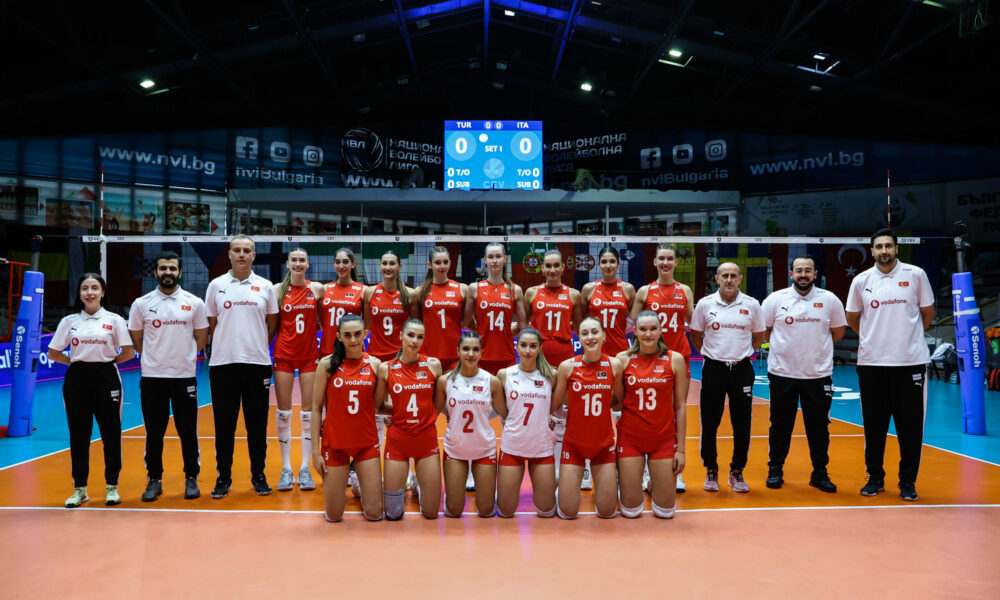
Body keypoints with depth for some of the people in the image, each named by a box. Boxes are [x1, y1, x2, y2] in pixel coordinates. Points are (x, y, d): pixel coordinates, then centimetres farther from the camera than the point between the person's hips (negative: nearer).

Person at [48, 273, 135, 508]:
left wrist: (106, 361, 3)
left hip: (106, 378, -2)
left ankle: (112, 486, 14)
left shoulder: (114, 320, 1)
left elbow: (128, 353, 1)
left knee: (111, 434, 2)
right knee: (78, 435, 5)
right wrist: (77, 362, 3)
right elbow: (53, 353, 10)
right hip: (77, 380, 2)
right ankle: (80, 488, 15)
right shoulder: (69, 321, 6)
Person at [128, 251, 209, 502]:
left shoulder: (195, 303, 2)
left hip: (185, 376, 0)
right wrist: (156, 358, 8)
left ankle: (191, 478, 16)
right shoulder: (141, 304, 3)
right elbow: (136, 339, 11)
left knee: (188, 431, 4)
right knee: (154, 432, 6)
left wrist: (182, 357, 7)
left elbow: (201, 338, 9)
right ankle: (154, 479, 18)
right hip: (152, 377, 1)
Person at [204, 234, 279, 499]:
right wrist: (228, 346, 5)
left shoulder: (265, 286, 4)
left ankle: (258, 475, 17)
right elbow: (211, 325, 10)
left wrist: (255, 346, 6)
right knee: (224, 423, 4)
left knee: (257, 423, 5)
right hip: (222, 364, 0)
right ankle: (223, 477, 16)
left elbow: (272, 324, 11)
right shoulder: (216, 285, 5)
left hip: (257, 363, 0)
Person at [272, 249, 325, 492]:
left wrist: (308, 329, -5)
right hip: (283, 355, 0)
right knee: (283, 413, 2)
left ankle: (305, 468, 10)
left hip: (309, 355, 0)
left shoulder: (317, 288, 2)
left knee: (308, 414, 1)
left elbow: (323, 321, 9)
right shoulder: (278, 289, 2)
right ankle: (286, 469, 11)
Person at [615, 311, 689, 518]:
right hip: (630, 437, -1)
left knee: (665, 512, 4)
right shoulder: (623, 359, -3)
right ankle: (624, 481, 34)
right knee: (631, 511, 2)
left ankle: (653, 482, 36)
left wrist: (681, 448, -1)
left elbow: (680, 405, 1)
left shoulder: (675, 359, -2)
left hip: (664, 438, 1)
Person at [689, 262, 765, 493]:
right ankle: (711, 471, 19)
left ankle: (737, 472, 18)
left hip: (742, 369, 1)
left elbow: (759, 336, 14)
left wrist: (744, 354, 8)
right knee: (709, 422, 3)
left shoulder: (752, 305, 1)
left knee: (742, 424, 3)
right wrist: (710, 354, 6)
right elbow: (695, 335, 12)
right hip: (713, 369, 0)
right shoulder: (705, 304, 0)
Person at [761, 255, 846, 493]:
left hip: (819, 374, 1)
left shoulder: (830, 300, 2)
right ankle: (775, 470, 21)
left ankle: (820, 473, 21)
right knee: (780, 425, 8)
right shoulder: (775, 299, -1)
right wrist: (788, 346, 6)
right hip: (782, 373, -1)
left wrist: (815, 347, 8)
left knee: (819, 426, 7)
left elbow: (838, 332, 13)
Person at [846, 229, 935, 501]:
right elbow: (852, 318, 15)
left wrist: (908, 335, 14)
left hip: (911, 361, -1)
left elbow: (928, 313, 10)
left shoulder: (915, 274, 0)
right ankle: (875, 477, 20)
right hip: (871, 363, 1)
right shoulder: (861, 280, 4)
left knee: (910, 424, 2)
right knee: (874, 424, 7)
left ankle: (908, 481, 15)